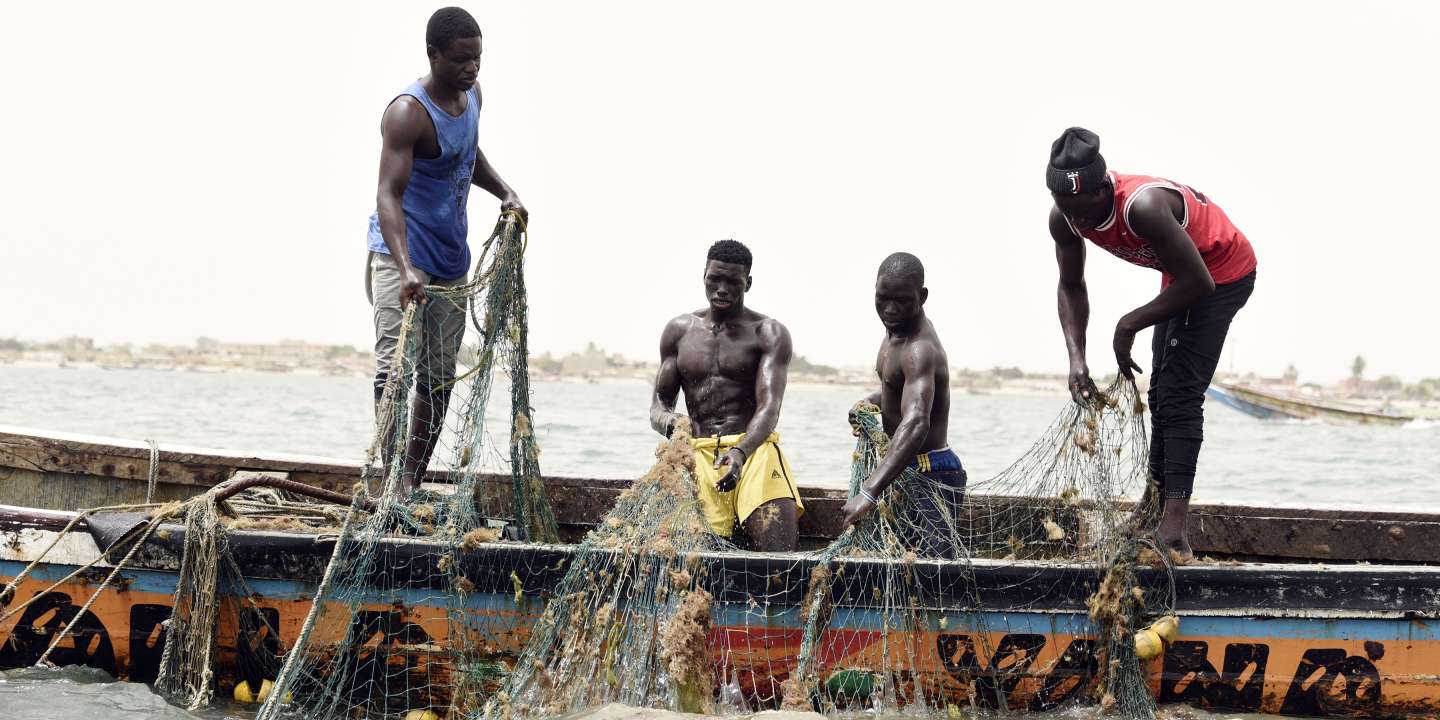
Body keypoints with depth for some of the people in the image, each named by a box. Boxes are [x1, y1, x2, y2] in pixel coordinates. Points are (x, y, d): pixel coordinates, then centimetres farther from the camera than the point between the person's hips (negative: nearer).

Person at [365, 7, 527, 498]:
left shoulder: (471, 95, 5)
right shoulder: (408, 113, -21)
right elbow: (388, 194, -32)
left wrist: (504, 192, 11)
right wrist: (406, 268, -45)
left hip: (452, 259, 9)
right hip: (402, 257, -8)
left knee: (439, 375, 9)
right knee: (395, 363, -20)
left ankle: (414, 479, 16)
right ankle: (393, 481, -25)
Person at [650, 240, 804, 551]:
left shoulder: (769, 335, 4)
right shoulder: (679, 331, 15)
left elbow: (769, 407, -9)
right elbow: (659, 403, 15)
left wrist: (740, 452, -29)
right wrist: (669, 422, -12)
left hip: (755, 449, -2)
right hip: (699, 453, 2)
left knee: (779, 561, -21)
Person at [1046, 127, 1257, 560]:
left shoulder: (1142, 207, -40)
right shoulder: (1064, 219, -17)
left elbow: (1199, 283, -34)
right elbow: (1071, 288, -2)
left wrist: (1130, 325, -28)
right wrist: (1076, 357, -15)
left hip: (1224, 273, -8)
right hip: (1181, 274, 8)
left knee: (1180, 392, -17)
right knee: (1161, 390, 12)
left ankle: (1174, 524, -23)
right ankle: (1155, 498, 21)